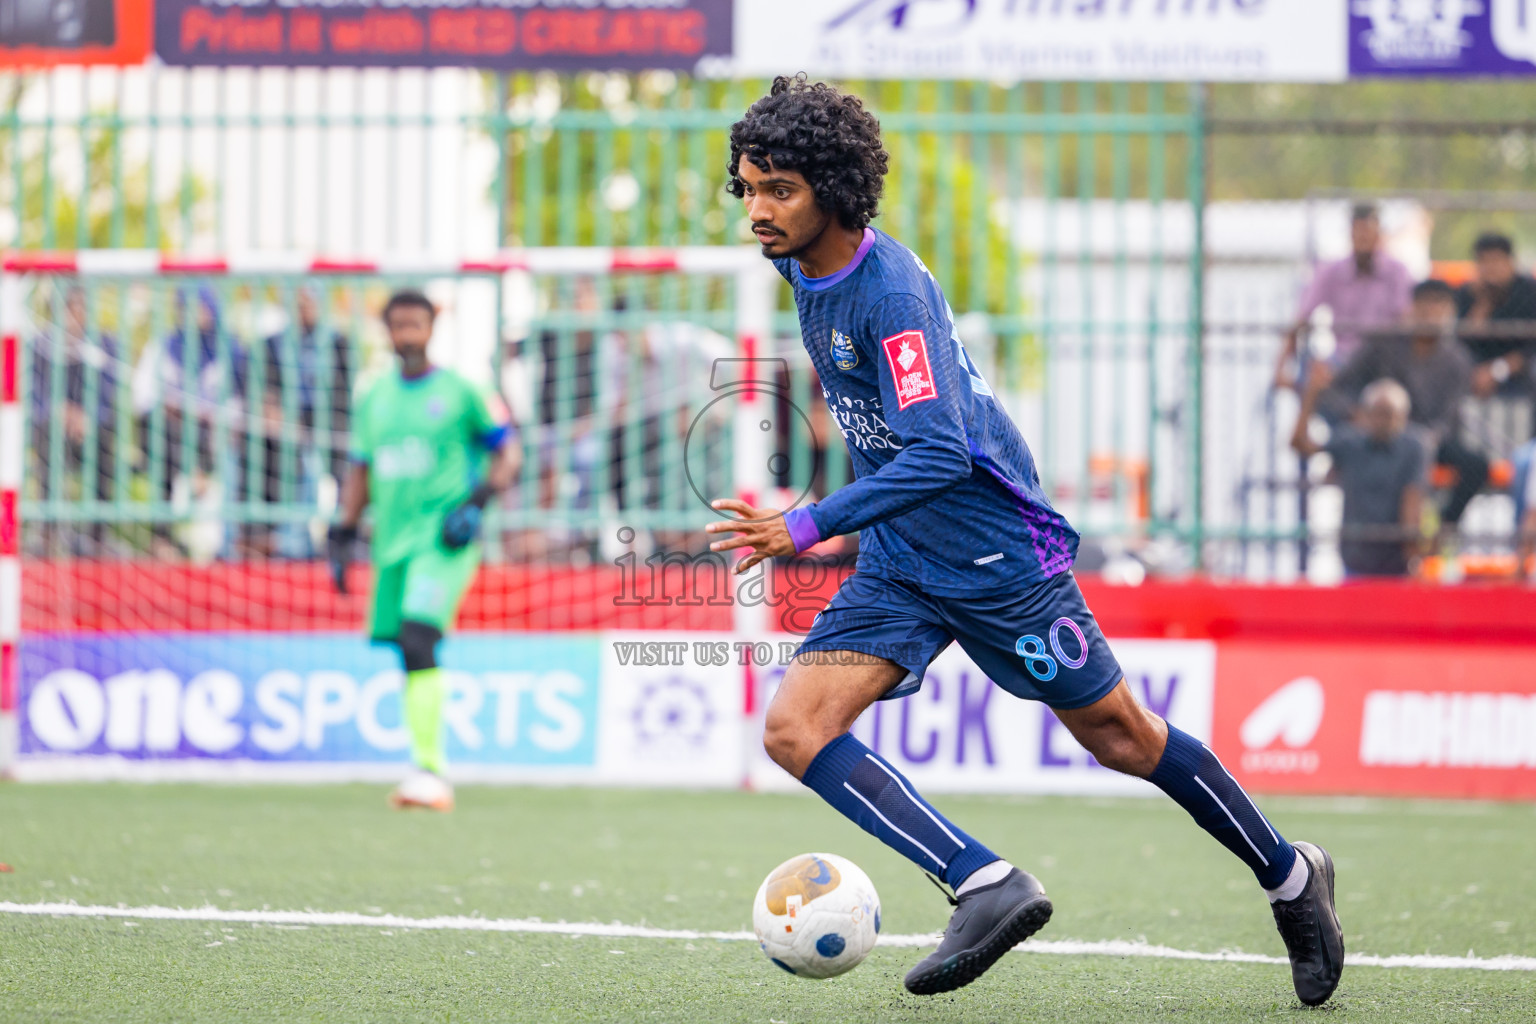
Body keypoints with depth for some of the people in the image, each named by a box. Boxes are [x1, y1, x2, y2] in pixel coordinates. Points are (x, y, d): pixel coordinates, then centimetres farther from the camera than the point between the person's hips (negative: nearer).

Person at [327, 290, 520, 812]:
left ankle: (431, 771, -24)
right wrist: (343, 532, 16)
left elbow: (507, 451, 3)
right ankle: (428, 767, 18)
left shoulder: (460, 391, -1)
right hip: (392, 541, 6)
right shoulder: (374, 398, 14)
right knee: (409, 653, 7)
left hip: (444, 539, -6)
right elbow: (360, 470, 23)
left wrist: (479, 499, -12)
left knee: (418, 639, -21)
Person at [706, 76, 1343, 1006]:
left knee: (1120, 738, 7)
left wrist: (808, 528, -40)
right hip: (898, 565, 8)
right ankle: (988, 886, -17)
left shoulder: (890, 290, -25)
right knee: (796, 729, -13)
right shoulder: (804, 268, 0)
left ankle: (1291, 877, 28)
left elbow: (938, 454, -34)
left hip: (994, 548, -8)